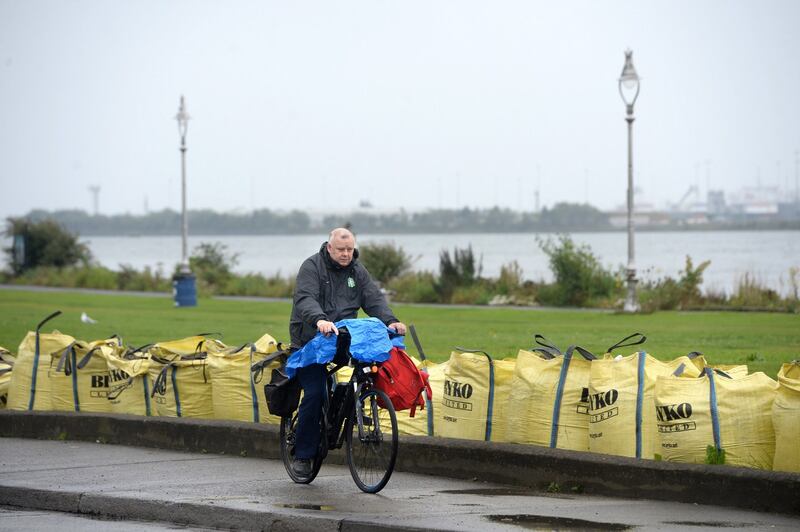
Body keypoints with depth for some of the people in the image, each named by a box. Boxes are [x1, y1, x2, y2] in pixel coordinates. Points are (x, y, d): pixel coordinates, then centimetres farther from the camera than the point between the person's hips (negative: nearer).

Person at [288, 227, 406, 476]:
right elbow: (305, 299, -24)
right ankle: (302, 455, -5)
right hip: (310, 341, -5)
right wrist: (320, 320, -44)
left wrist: (390, 321, -18)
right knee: (315, 394, -14)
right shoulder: (312, 267, -8)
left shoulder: (357, 271, 11)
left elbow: (374, 299, 2)